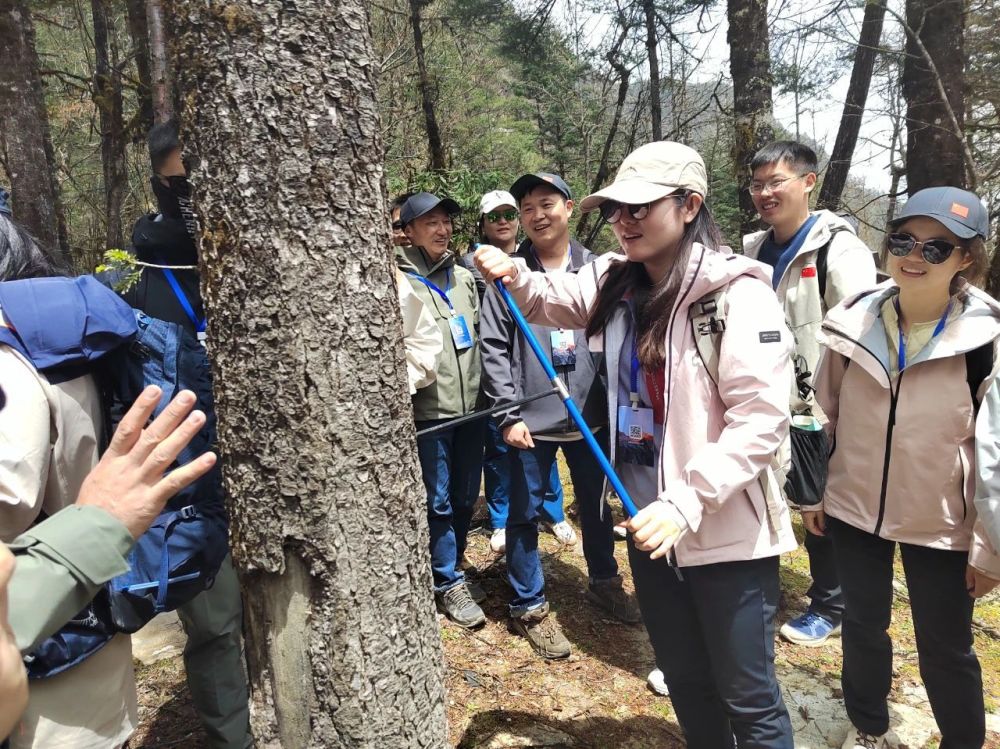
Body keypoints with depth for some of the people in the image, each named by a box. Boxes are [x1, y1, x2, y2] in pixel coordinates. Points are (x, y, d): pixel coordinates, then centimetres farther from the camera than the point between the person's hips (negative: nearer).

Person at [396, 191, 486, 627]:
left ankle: (451, 569, 34)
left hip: (471, 407, 6)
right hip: (429, 412, -6)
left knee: (466, 497, 14)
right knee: (438, 502, 3)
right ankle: (449, 584, 19)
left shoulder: (463, 277, 12)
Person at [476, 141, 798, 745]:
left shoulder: (739, 295, -17)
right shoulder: (618, 284, 5)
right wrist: (515, 278, -6)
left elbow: (760, 421, -21)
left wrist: (685, 503, -28)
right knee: (685, 680, 25)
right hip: (651, 523, 7)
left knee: (747, 696, 12)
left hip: (726, 534, -6)